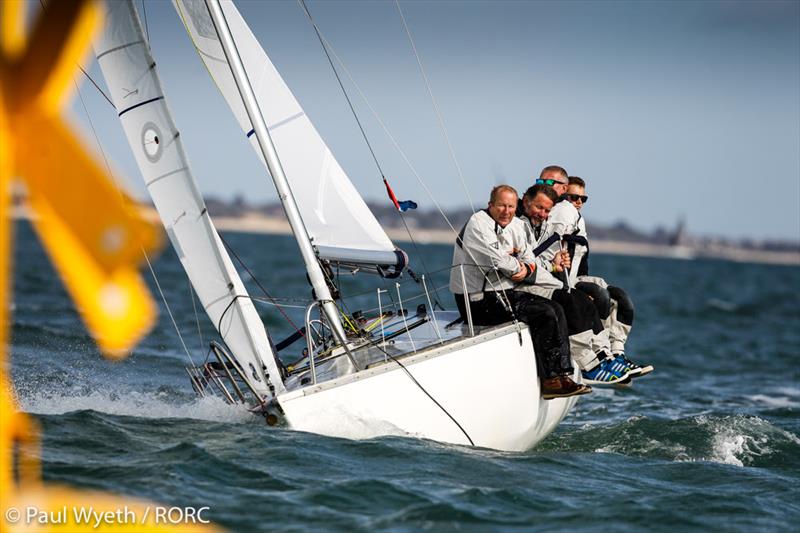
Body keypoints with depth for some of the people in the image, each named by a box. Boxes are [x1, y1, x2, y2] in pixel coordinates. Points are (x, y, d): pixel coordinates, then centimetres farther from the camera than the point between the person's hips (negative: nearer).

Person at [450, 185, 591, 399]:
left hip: (504, 294, 9)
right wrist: (517, 266, -3)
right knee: (545, 314, -19)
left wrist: (527, 269, -8)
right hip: (480, 301, -9)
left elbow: (529, 259, 15)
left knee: (556, 309, -2)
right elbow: (498, 261, -23)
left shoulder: (515, 225, 14)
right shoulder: (478, 223, -13)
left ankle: (562, 374, -7)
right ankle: (550, 381, -15)